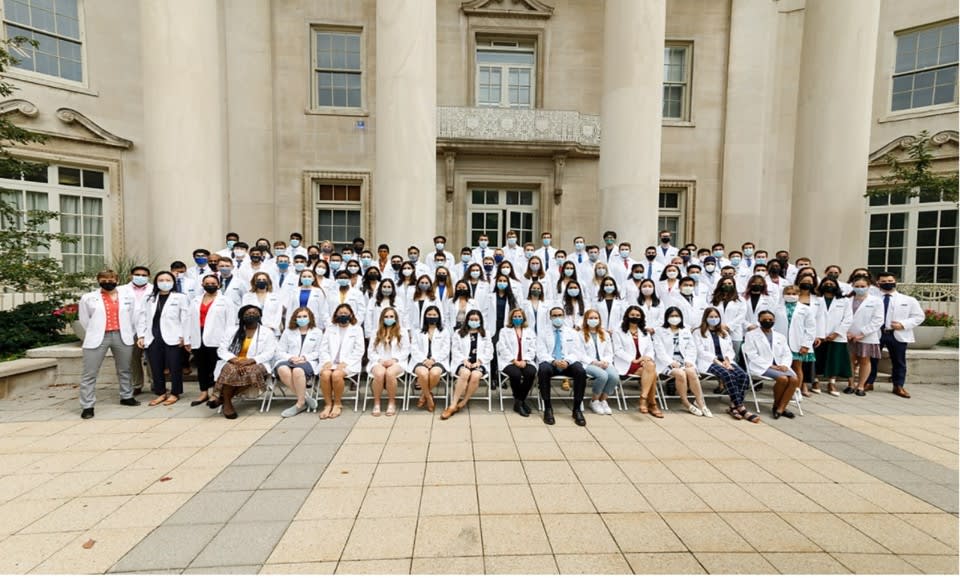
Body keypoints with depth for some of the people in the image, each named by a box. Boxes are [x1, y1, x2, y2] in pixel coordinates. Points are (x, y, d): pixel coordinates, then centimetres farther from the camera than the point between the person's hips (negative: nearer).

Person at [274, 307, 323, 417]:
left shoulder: (317, 332, 14)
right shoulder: (288, 332, 19)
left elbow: (318, 352, 7)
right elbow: (280, 352, 11)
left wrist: (304, 357, -13)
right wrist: (291, 358, -10)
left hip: (308, 362, -2)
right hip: (289, 360, 3)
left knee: (298, 370, -39)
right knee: (282, 370, -35)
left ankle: (300, 403, -23)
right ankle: (305, 397, -24)